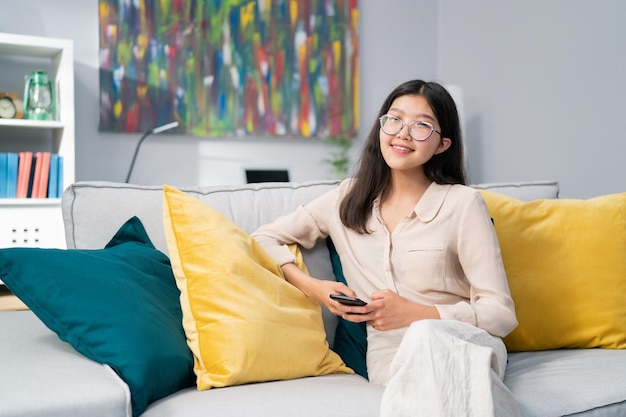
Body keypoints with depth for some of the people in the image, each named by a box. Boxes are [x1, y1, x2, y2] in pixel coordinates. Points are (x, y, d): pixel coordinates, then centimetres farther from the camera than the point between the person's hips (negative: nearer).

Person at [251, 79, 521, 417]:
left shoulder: (463, 203, -2)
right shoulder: (348, 199, 9)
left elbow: (501, 313, -3)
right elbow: (264, 238, 13)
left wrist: (414, 313, -15)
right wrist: (312, 287, -4)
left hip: (463, 343, -1)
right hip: (390, 357, 2)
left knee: (427, 335, -38)